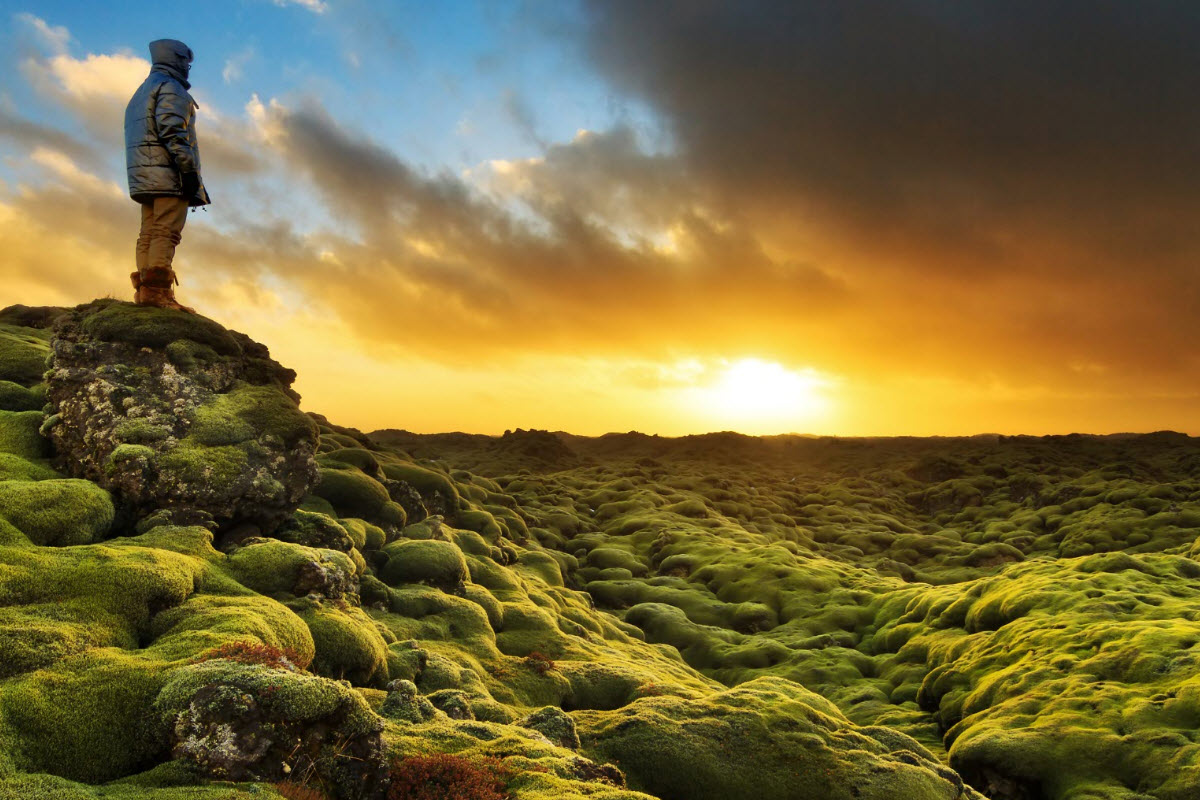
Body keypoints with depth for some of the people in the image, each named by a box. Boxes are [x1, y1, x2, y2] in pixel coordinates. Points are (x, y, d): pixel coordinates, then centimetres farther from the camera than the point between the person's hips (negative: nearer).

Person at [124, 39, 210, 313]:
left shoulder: (141, 92, 29)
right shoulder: (170, 87, -2)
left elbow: (137, 137, 24)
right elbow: (173, 132, -15)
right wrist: (189, 169, -18)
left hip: (144, 176, 10)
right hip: (167, 171, -10)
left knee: (149, 233, 5)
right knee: (166, 232, -15)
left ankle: (143, 289, 1)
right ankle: (157, 291, -22)